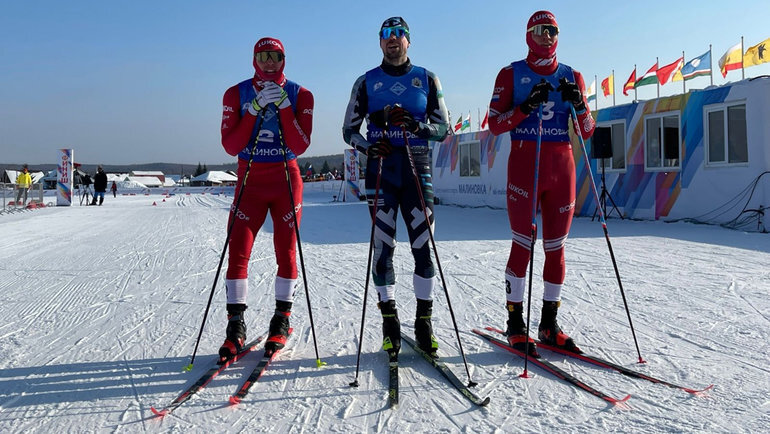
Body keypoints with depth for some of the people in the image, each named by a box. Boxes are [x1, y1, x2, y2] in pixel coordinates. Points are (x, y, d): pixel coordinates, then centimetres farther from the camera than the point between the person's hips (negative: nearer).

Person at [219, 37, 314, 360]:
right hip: (250, 180, 1)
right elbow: (230, 145, -9)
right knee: (238, 251, -7)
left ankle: (281, 321, 17)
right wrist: (255, 109, -17)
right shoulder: (237, 94, 1)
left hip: (287, 180, 0)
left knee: (286, 252, 2)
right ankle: (235, 325, 3)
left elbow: (300, 146, -10)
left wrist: (284, 107, -18)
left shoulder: (299, 95, 0)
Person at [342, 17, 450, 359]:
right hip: (380, 171, 0)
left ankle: (424, 322, 8)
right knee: (383, 247, -2)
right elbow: (349, 130, 11)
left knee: (423, 246, -3)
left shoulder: (427, 79, 11)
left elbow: (443, 128, 9)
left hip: (418, 170, 0)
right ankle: (390, 323, 9)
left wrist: (418, 127, -12)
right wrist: (368, 146, -10)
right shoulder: (366, 82, 10)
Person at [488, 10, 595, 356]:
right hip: (524, 165, -3)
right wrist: (526, 106, -16)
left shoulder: (571, 77, 13)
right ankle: (515, 322, 6)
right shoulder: (511, 74, 4)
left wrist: (577, 104, -7)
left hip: (562, 166, 4)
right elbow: (494, 124, -3)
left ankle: (549, 323, 16)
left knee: (556, 247, 5)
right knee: (522, 244, -5)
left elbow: (587, 132, 11)